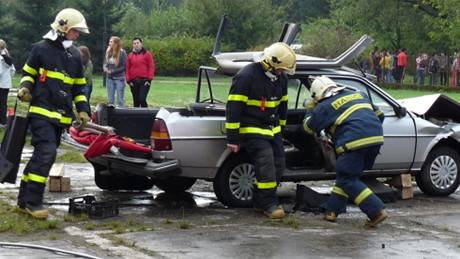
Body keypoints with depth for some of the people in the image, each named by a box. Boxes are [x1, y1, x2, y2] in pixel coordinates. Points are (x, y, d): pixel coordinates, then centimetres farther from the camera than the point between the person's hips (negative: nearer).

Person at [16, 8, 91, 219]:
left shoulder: (75, 55, 16)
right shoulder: (41, 49, -2)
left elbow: (79, 86, 22)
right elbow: (28, 73, 7)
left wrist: (82, 109, 11)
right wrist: (25, 87, -13)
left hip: (61, 115, 7)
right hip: (41, 111, -7)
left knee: (42, 155, 9)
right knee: (46, 152, -18)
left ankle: (24, 198, 18)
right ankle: (32, 202, -15)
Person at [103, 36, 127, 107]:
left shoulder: (122, 53, -9)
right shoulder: (108, 52, 6)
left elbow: (124, 67, -10)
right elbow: (105, 63, 14)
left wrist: (112, 71, -14)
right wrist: (105, 68, -8)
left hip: (119, 78, -5)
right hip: (109, 78, 5)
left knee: (120, 99, -1)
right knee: (110, 99, 9)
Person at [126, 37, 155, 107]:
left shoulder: (147, 54, 2)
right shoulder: (130, 55, 13)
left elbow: (151, 67, -2)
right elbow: (127, 68, 13)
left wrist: (149, 79, -9)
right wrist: (128, 80, 4)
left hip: (144, 81, -4)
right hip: (133, 82, 4)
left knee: (142, 99, -15)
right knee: (136, 101, 8)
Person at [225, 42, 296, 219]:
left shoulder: (280, 78, 6)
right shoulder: (246, 77, -18)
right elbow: (233, 107, -18)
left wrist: (280, 127, 25)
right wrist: (233, 139, -19)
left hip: (272, 130, 8)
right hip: (253, 130, -8)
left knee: (278, 166, 4)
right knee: (266, 165, -18)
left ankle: (260, 202, 14)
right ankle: (269, 205, -10)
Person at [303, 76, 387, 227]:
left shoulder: (324, 107, 7)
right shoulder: (359, 95, 25)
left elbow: (308, 127, 20)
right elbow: (379, 115, 28)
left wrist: (311, 109, 35)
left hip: (354, 142, -7)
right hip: (376, 138, 7)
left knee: (348, 180, 0)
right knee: (345, 175, 19)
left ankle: (377, 212, -10)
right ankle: (333, 210, 21)